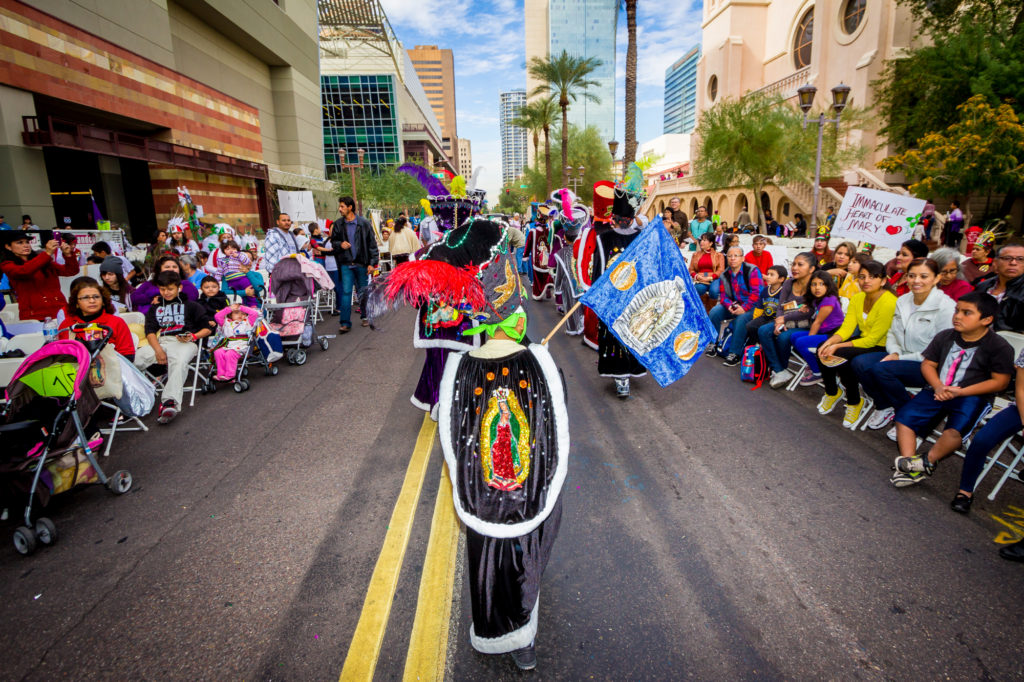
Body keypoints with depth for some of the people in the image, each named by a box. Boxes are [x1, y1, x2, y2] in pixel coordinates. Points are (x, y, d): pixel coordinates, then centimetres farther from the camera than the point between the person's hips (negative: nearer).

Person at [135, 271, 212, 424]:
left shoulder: (191, 306, 21)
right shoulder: (155, 308, 29)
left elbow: (207, 328, 14)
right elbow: (150, 331, 14)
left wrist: (193, 336, -8)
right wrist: (158, 350, -6)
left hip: (184, 342, -4)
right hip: (159, 342, 4)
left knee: (179, 362, -39)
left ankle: (170, 402, -54)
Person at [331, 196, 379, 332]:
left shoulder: (364, 223, -2)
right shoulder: (338, 224, 5)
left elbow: (372, 244, 0)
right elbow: (333, 241, 17)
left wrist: (372, 262, -6)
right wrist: (340, 244, -7)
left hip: (361, 263, -1)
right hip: (346, 264, 1)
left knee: (363, 292, 9)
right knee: (346, 292, -6)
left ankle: (365, 317, 28)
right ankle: (345, 322, -5)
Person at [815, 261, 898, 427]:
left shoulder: (889, 302, -22)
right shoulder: (857, 298, 2)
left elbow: (872, 339, -23)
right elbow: (847, 327, -2)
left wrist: (837, 347, -28)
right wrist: (830, 342, -23)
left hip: (881, 347, -7)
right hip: (863, 340, 7)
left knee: (841, 355, -30)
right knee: (823, 349, -14)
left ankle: (854, 402, -7)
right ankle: (831, 393, 7)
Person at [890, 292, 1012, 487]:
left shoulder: (999, 346, -4)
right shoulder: (945, 337, 9)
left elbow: (1000, 382, -7)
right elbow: (928, 363, 12)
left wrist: (959, 392, -15)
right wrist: (938, 387, -8)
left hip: (972, 396, -5)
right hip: (938, 390, 5)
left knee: (956, 429, -33)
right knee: (904, 416, -14)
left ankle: (927, 461, -15)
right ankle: (911, 470, -16)